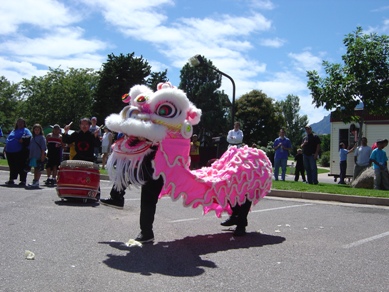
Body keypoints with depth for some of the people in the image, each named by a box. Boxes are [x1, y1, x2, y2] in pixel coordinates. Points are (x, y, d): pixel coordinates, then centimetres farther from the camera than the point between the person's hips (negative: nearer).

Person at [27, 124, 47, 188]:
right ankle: (34, 181, 17)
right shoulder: (33, 138, 13)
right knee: (35, 169, 12)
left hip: (39, 156, -6)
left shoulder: (42, 137, -5)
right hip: (33, 156, 6)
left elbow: (43, 148, -9)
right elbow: (30, 147, 17)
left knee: (38, 169, -2)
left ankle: (36, 182, -2)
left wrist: (42, 156, -14)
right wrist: (30, 156, 12)